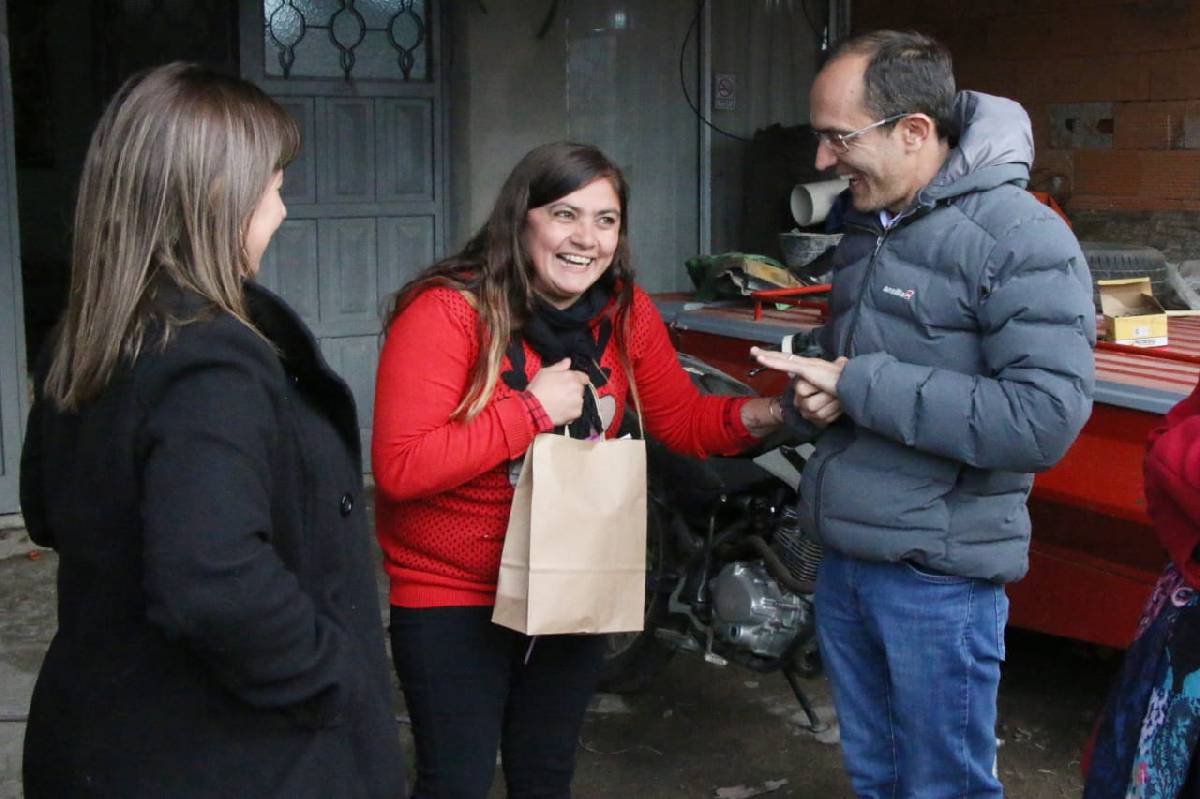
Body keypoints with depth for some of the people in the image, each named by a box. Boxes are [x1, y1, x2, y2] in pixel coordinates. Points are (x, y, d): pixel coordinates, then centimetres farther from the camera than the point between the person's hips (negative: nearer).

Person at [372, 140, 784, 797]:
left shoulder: (624, 312, -3)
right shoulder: (446, 312, -22)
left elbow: (684, 420, 1)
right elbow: (400, 468, -29)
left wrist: (768, 413, -17)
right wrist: (532, 410, -28)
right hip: (452, 595, -5)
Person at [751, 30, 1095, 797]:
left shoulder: (1021, 236, -16)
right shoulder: (868, 226, 10)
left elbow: (1045, 418, -26)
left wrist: (858, 385, -23)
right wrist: (814, 397, -4)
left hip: (939, 572, -8)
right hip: (844, 556, 8)